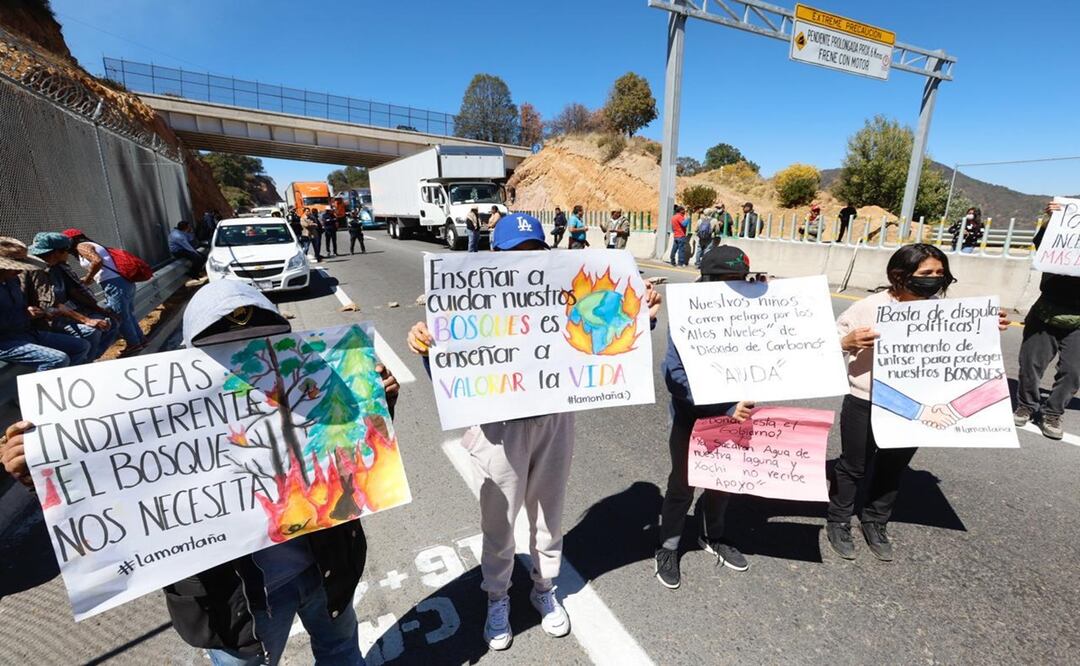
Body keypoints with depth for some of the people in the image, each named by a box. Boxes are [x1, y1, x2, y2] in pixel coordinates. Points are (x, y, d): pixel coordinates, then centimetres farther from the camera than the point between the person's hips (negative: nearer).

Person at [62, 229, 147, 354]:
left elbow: (97, 261, -18)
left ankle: (134, 344, 9)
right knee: (128, 314, 18)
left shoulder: (81, 246, 0)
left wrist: (87, 278, -6)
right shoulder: (91, 245, 26)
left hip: (115, 284, -9)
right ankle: (141, 340, 25)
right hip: (125, 281, 9)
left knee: (120, 317, 1)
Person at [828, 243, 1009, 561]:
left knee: (893, 469, 20)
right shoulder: (869, 308, -17)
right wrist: (848, 342, -32)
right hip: (865, 405, -5)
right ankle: (838, 522, 31)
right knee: (854, 466, 11)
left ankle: (875, 523, 41)